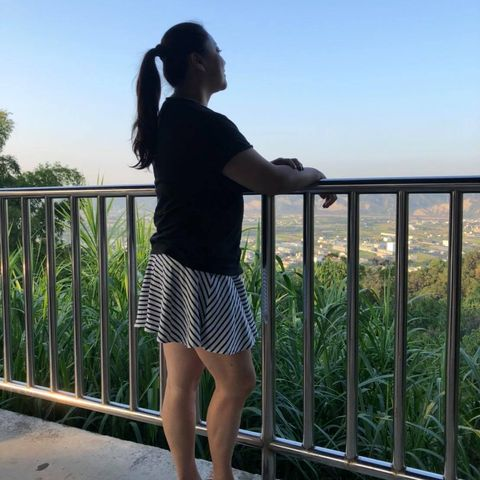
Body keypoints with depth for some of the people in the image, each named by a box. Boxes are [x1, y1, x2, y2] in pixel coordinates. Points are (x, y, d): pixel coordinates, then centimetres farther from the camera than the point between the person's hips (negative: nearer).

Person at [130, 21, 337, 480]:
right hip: (199, 273, -9)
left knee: (181, 382, 15)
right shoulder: (206, 124, -18)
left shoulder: (170, 118, 13)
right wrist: (310, 174, 3)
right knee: (236, 381, 7)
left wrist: (275, 166, 8)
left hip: (176, 267, 9)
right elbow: (273, 182, -18)